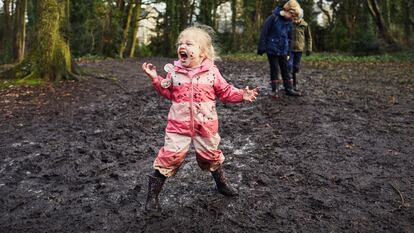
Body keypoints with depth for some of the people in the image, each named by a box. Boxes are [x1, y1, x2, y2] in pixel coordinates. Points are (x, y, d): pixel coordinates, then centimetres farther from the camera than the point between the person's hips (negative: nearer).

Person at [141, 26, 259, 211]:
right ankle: (153, 194, 10)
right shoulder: (174, 71, -1)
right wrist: (155, 79, -2)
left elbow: (225, 92, 3)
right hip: (179, 125, 0)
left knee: (211, 155, 16)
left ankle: (222, 184, 43)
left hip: (206, 125, 1)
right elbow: (168, 92, 9)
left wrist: (241, 95, -11)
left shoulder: (211, 72, -5)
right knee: (170, 156, -6)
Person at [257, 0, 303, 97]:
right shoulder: (273, 18, -14)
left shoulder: (289, 22, 5)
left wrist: (288, 51, 15)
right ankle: (274, 90, 12)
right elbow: (264, 33, -13)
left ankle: (288, 89, 17)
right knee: (274, 70, 2)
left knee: (285, 69, 9)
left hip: (283, 50, 5)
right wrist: (261, 47, -13)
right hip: (272, 49, -5)